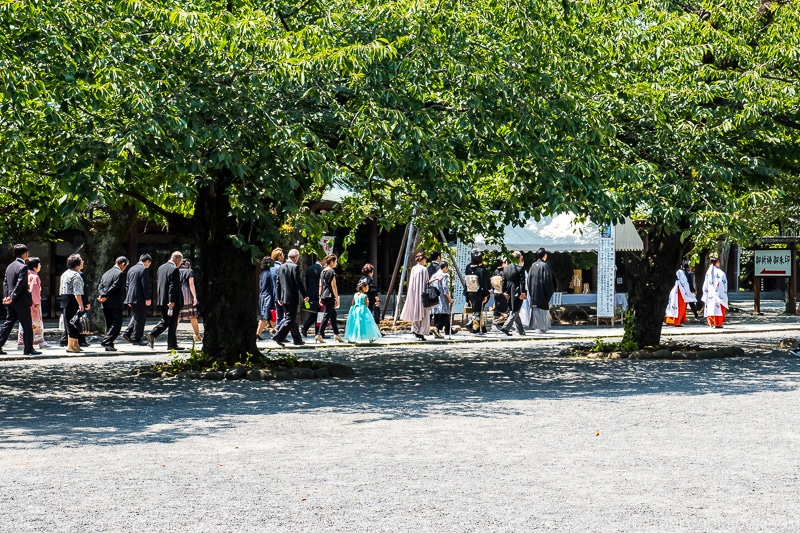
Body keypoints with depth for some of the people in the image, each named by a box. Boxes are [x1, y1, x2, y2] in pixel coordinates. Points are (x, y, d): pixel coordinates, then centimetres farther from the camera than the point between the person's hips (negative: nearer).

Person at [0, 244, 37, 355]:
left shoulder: (10, 266, 12)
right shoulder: (23, 267, -14)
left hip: (11, 301, 8)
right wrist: (13, 297, -16)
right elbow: (20, 284, -19)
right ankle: (28, 349, 3)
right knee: (27, 325, 0)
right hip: (21, 301, -8)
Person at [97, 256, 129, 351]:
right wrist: (105, 296, -13)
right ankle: (106, 342, -16)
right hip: (115, 304, -8)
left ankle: (109, 345, 12)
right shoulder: (120, 273, -9)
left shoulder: (106, 273, 17)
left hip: (105, 304, 8)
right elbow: (114, 287, -17)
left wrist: (101, 295, -7)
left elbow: (100, 287, 9)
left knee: (109, 325, 13)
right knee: (117, 323, -5)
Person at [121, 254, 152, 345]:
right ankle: (136, 339, 2)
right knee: (140, 318, -1)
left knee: (135, 316, 19)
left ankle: (127, 333, 9)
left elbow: (127, 284, 18)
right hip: (140, 298, -8)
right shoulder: (144, 269, -11)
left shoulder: (131, 269, 15)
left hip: (131, 297, 8)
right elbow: (145, 285, -16)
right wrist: (147, 298, -12)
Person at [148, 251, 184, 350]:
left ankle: (152, 334, -3)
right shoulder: (174, 269, -16)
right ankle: (172, 345, 7)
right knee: (173, 323, 2)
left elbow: (157, 282, 16)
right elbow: (173, 286, -20)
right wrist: (172, 301, -21)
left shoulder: (161, 267, 10)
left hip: (162, 300, 7)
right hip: (172, 301, -7)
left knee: (165, 321, 17)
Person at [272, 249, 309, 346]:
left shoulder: (281, 267, 9)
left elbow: (278, 283, 13)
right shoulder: (295, 267, -12)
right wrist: (305, 295, -8)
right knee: (290, 319, -4)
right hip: (292, 297, -8)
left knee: (292, 319, 14)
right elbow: (299, 282, -15)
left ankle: (297, 340, 20)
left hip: (284, 298, 8)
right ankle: (278, 336, -14)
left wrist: (279, 298, 19)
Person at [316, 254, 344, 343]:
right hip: (330, 296, -9)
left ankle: (336, 334, 19)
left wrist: (320, 297, 19)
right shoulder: (331, 271, -11)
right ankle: (319, 335, -12)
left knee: (333, 315, 15)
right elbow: (333, 286, -13)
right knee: (326, 316, -8)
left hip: (324, 296, 9)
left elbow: (320, 285, 15)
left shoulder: (322, 271, 13)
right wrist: (337, 298, -10)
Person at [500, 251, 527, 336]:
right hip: (517, 293, -6)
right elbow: (522, 281, -13)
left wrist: (504, 291, 10)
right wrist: (522, 292, -13)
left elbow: (503, 281, 7)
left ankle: (521, 331, 22)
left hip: (510, 294, 6)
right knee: (515, 312, -2)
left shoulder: (506, 268, 6)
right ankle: (506, 328, -16)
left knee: (513, 311, 15)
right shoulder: (521, 268, -10)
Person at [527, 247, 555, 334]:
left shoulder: (533, 266, 7)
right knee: (542, 308, -1)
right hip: (542, 291, -6)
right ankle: (541, 327, -2)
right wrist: (550, 292, -6)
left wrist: (530, 291, 14)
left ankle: (536, 327, 13)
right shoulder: (544, 265, -10)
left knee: (535, 309, 10)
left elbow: (529, 279, 8)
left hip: (534, 291, 6)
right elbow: (547, 280, -14)